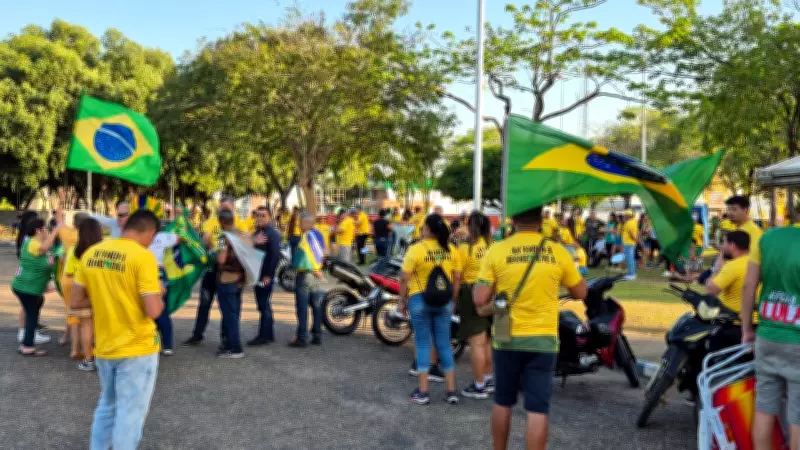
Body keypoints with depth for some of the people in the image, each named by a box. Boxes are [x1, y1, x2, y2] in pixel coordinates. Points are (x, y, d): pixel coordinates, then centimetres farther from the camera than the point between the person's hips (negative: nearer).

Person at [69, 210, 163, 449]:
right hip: (137, 349, -6)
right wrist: (158, 297, 0)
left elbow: (75, 303, 7)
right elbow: (153, 311, -21)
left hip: (104, 347, 6)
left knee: (106, 407, 24)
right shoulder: (143, 256, -17)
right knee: (130, 413, 6)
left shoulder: (91, 253, 2)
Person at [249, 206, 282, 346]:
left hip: (265, 276, -9)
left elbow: (275, 255, -19)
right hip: (257, 274, 9)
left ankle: (264, 335, 1)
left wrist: (268, 275, -21)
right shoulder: (257, 233, 16)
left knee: (264, 305, -5)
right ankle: (268, 335, 22)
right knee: (263, 305, 14)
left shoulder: (272, 233, -13)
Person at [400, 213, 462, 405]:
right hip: (443, 302, 3)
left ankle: (423, 392, 7)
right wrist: (453, 300, 15)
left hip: (420, 300, -3)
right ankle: (451, 391, 13)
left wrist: (402, 300, 0)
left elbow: (404, 279, -11)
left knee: (423, 344, 5)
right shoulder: (452, 250, 1)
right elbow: (457, 278, 4)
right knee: (444, 344, 10)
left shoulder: (416, 249, -12)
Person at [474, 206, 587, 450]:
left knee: (502, 402, 18)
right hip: (544, 340, -1)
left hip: (507, 338, 1)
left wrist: (479, 283, 11)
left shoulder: (496, 251, -8)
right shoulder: (558, 252, -5)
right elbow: (580, 292, 7)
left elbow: (480, 300, -9)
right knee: (538, 409, 3)